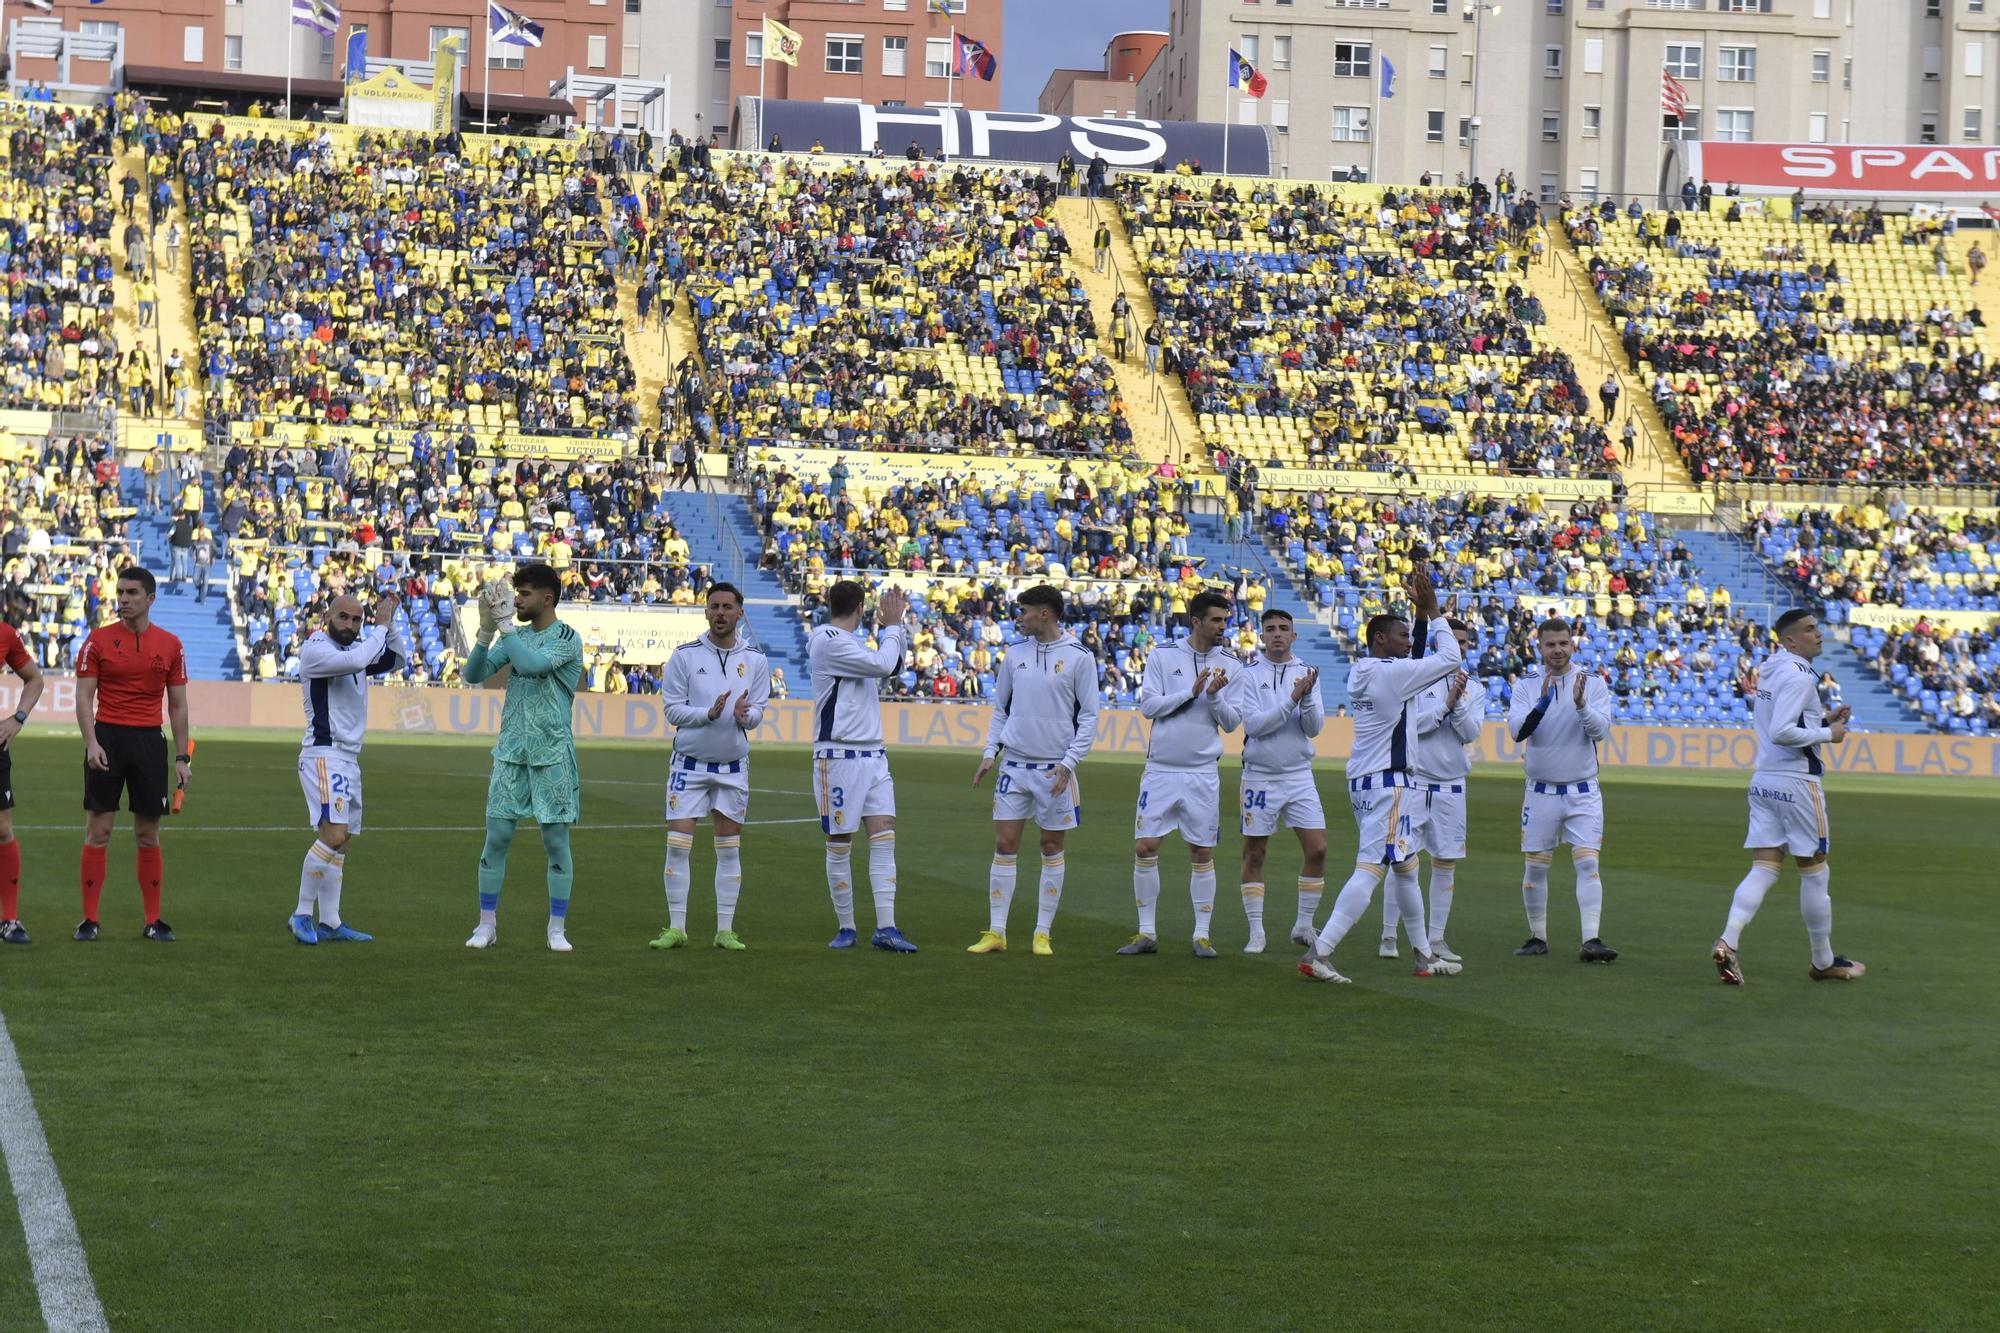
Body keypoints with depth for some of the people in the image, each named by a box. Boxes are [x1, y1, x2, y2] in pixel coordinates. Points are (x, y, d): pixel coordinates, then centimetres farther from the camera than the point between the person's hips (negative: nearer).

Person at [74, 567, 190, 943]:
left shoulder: (169, 645, 6)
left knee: (148, 834, 5)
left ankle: (153, 921, 12)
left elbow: (178, 705, 10)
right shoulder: (99, 640, 1)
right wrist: (91, 743, -14)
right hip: (107, 738, -1)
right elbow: (84, 697, -1)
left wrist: (182, 757, 4)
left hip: (149, 740, 1)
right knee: (99, 830, -2)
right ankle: (89, 919, 2)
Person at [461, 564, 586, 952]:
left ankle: (557, 929, 8)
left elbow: (532, 664, -24)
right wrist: (486, 632, -11)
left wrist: (503, 623, -20)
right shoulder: (516, 637, 10)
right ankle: (487, 925, 10)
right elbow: (474, 675, 3)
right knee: (497, 836, 2)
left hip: (552, 752, -5)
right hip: (511, 749, 5)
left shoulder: (567, 639, -7)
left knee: (556, 839, 0)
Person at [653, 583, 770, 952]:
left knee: (730, 850, 5)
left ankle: (725, 931, 11)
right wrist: (710, 713, -21)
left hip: (734, 766, 2)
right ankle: (676, 928, 2)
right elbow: (672, 708, -6)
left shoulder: (755, 660, 2)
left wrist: (744, 715, -22)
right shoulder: (685, 656, -4)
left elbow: (758, 712, 1)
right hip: (689, 763, -2)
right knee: (677, 846, -6)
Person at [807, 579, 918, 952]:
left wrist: (893, 625, 16)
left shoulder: (850, 642, 17)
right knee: (840, 843, 1)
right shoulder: (827, 641, -10)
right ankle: (846, 928, 9)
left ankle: (885, 929, -6)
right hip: (838, 754, -8)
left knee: (884, 836, -2)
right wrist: (893, 626, -2)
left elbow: (890, 667, 28)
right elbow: (883, 665, -16)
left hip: (872, 754, 8)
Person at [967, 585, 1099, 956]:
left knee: (1052, 848, 4)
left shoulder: (1079, 657, -5)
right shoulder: (1014, 654, 7)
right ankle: (996, 932, 4)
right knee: (1004, 845, 0)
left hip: (1055, 769, -3)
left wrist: (1069, 762, -11)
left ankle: (1043, 933, 11)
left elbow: (1089, 716, -3)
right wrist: (990, 752, 4)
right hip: (1014, 764, 3)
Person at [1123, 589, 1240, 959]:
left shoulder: (1229, 665, 3)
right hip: (1160, 769, -1)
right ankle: (1147, 933, 8)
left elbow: (1228, 723, 2)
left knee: (1202, 853, 2)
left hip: (1203, 772, 1)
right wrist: (1190, 693, -16)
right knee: (1145, 847, -2)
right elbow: (1148, 705, -7)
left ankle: (1202, 935, 10)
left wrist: (1215, 695, -17)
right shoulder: (1162, 656, 0)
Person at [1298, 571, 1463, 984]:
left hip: (1365, 780, 10)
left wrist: (1424, 614, 24)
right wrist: (1432, 610, -2)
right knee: (1371, 869, -13)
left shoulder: (1363, 672, 13)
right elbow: (1451, 657, -11)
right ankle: (1319, 953, -20)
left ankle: (1423, 956, 28)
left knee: (1406, 868, 19)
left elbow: (1416, 658, 29)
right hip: (1387, 782, -10)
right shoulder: (1391, 672, -14)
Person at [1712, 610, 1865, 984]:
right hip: (1795, 782, -8)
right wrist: (1828, 734, -12)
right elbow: (1781, 732, -23)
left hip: (1763, 781, 8)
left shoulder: (1768, 672, 14)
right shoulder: (1797, 675, -15)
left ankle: (1728, 942, -17)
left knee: (1764, 868, 2)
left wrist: (1824, 720, 16)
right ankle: (1824, 962, 14)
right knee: (1814, 872, 4)